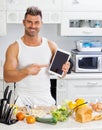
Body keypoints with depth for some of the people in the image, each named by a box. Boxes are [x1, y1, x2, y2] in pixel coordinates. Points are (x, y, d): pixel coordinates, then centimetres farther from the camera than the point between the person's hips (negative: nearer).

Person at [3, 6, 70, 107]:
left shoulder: (51, 46, 0)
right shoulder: (14, 48, -6)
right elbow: (7, 77, -12)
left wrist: (63, 71, -15)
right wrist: (27, 71, -27)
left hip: (46, 99, 2)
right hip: (23, 101, -1)